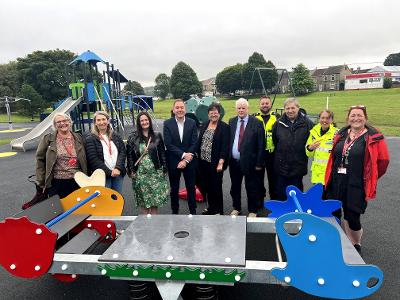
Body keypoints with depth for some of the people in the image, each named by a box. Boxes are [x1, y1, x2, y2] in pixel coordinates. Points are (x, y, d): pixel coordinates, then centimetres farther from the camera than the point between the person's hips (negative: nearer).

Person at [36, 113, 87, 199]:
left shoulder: (78, 138, 7)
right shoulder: (48, 138, 0)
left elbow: (84, 160, 10)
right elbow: (40, 159, 3)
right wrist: (41, 181, 0)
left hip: (77, 181, 2)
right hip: (57, 182, -2)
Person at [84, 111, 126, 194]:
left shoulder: (115, 136, 11)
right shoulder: (90, 138, -3)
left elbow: (123, 152, 4)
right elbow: (93, 159, -10)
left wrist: (118, 168, -11)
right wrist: (109, 172, -12)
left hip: (118, 173, 4)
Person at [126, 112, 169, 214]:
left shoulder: (157, 136, 3)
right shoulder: (133, 137, 0)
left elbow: (162, 153, 4)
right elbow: (129, 155, 0)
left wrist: (164, 169, 1)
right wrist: (131, 170, -4)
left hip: (155, 172, 1)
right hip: (140, 173, -1)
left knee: (156, 196, 6)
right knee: (143, 197, 8)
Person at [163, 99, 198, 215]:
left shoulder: (192, 123, -3)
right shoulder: (167, 123, -6)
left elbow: (194, 143, -6)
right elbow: (168, 144, -12)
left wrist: (185, 160, -13)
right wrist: (183, 154, -19)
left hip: (189, 161, 1)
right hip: (173, 162, -1)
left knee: (191, 187, 12)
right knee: (174, 188, 13)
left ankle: (193, 211, 27)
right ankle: (175, 211, 29)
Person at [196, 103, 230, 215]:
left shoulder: (224, 127, -7)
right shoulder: (204, 125, 10)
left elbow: (225, 146, -12)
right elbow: (199, 141, 14)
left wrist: (221, 163, -17)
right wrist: (197, 155, 9)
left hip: (215, 163, -5)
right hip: (203, 162, 6)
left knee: (216, 187, 3)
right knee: (206, 186, 14)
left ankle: (218, 211, 21)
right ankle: (211, 207, 34)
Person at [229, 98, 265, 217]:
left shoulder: (256, 123, -6)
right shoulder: (231, 122, 7)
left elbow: (261, 145, -7)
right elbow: (228, 141, 8)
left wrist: (259, 163, -10)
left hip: (249, 161, -4)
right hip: (234, 161, 4)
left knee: (251, 188, 8)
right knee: (235, 187, 16)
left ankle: (252, 211, 26)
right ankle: (236, 208, 35)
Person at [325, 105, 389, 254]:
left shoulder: (374, 138, -7)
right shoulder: (341, 135, 8)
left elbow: (383, 161, -2)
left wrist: (369, 179, 4)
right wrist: (335, 174, 15)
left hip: (357, 186, -5)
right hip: (337, 184, 5)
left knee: (352, 217, 1)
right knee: (333, 214, 11)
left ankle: (356, 246, 29)